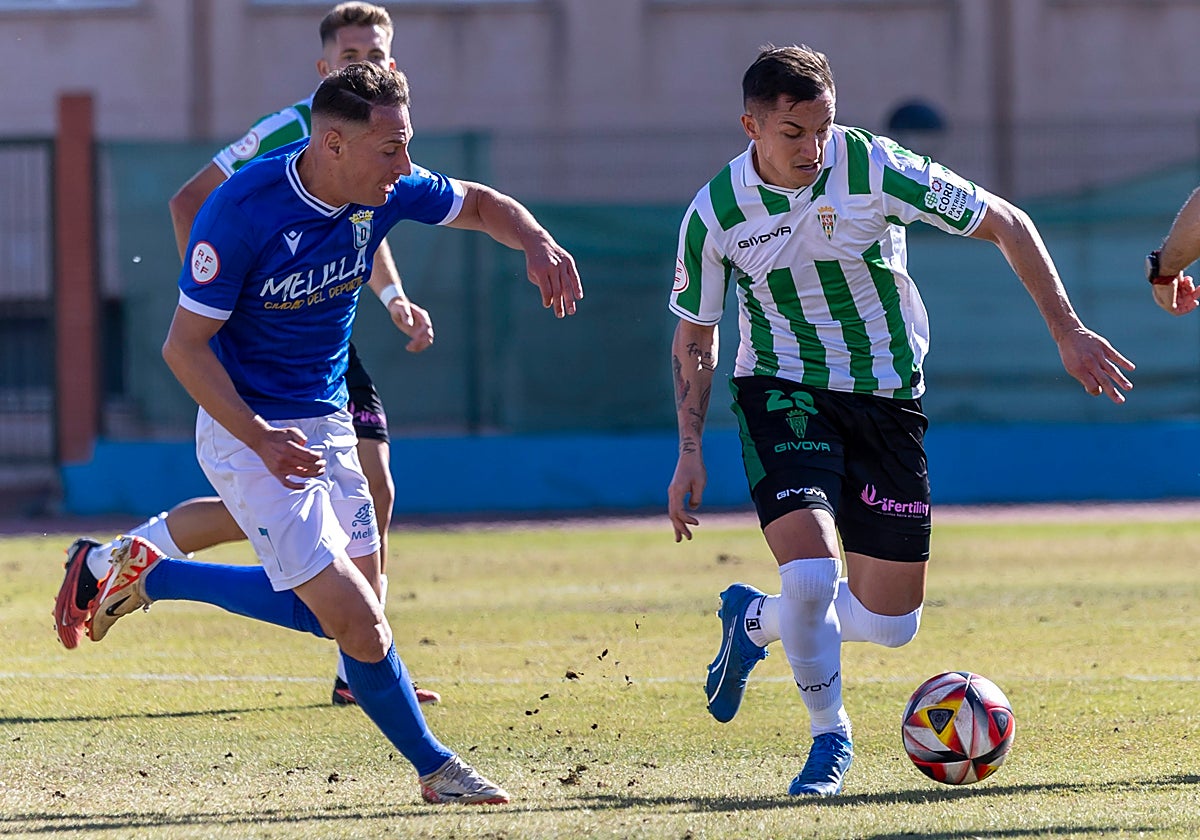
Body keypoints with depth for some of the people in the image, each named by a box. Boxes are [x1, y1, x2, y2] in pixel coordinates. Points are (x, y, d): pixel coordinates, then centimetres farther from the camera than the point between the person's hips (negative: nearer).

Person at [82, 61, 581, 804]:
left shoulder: (386, 189, -7)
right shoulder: (243, 211, -25)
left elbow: (480, 205, 11)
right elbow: (184, 346, -18)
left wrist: (536, 243, -11)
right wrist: (262, 440, -27)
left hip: (327, 424, 8)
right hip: (248, 431, -7)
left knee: (340, 613, 14)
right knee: (359, 626, -13)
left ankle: (150, 575, 26)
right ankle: (434, 768, 7)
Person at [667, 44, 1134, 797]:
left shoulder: (876, 170, -16)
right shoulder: (714, 214, -11)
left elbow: (1005, 224, -7)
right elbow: (694, 338, 6)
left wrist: (1068, 331, -9)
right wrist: (690, 452, 0)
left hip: (886, 398, 1)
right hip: (782, 393, -1)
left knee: (890, 623, 2)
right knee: (813, 574, -25)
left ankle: (755, 621, 33)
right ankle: (830, 735, 3)